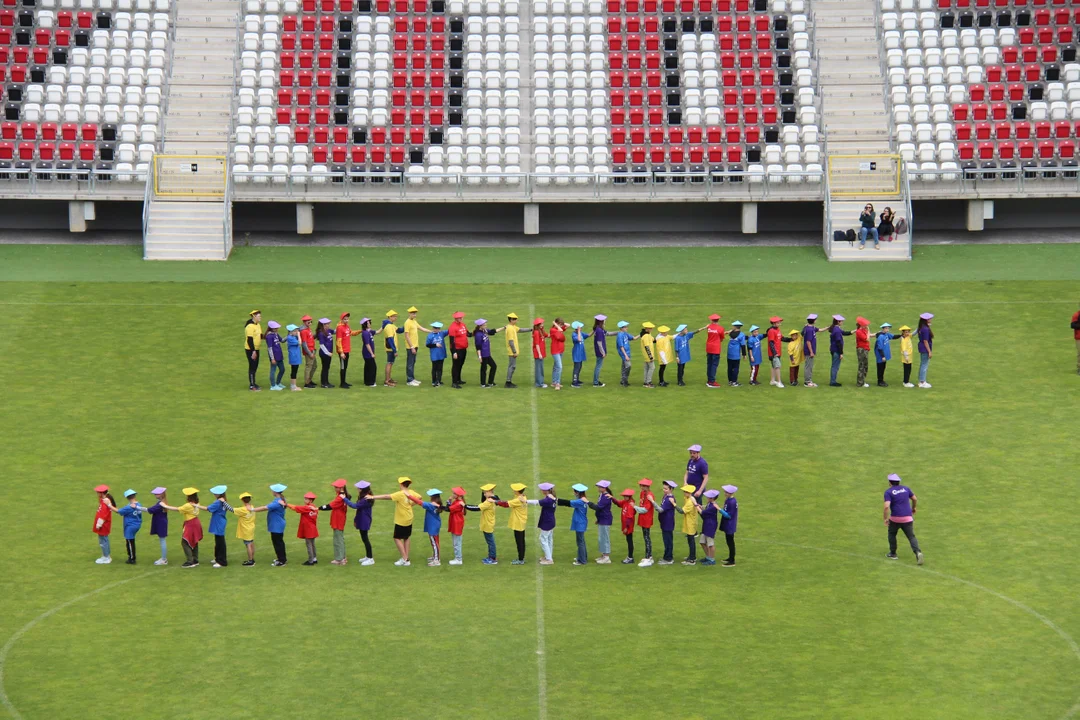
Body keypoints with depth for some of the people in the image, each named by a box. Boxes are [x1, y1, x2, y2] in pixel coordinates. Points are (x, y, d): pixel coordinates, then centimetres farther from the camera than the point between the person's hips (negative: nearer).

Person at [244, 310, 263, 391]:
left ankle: (253, 383, 25)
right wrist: (253, 351, -24)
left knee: (255, 367, 15)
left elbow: (259, 336, 20)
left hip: (256, 349, 9)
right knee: (252, 367, -4)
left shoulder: (258, 325, 10)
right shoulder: (250, 326, -19)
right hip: (250, 350, -9)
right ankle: (251, 386, 1)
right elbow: (249, 339, -22)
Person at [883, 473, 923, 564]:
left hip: (895, 518, -3)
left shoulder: (888, 492, -6)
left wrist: (886, 518, -10)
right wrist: (913, 508, 35)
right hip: (908, 518, 3)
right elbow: (915, 499, 17)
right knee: (911, 537, 4)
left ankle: (893, 554, 29)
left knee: (892, 533, 24)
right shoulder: (906, 488, 8)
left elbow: (887, 506, -18)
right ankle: (917, 552, -21)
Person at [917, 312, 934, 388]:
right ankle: (922, 382, 5)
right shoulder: (926, 329, -22)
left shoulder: (921, 328, 6)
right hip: (925, 349, -10)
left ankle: (921, 381, 25)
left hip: (922, 349, 10)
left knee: (923, 365, 17)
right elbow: (925, 341, -22)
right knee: (924, 365, -1)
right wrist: (929, 351, -17)